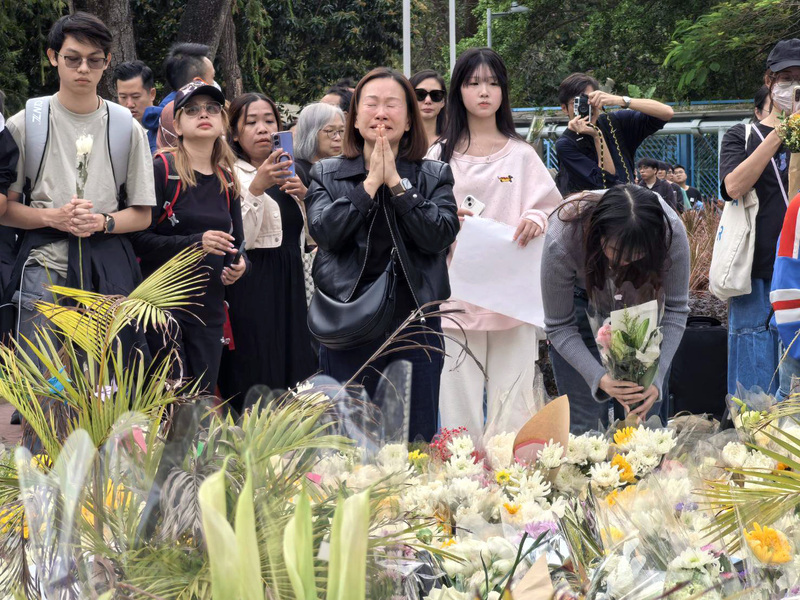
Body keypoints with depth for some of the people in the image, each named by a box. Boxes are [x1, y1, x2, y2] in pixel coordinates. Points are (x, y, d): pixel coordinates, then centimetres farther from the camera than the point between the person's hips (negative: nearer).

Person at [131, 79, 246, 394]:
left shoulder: (227, 180, 13)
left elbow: (237, 244, 23)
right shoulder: (161, 169, -6)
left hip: (210, 308, 6)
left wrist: (238, 266, 1)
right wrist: (195, 243, -23)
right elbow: (139, 239, -13)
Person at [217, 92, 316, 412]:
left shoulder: (286, 173, 16)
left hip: (289, 284, 7)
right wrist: (256, 189, -25)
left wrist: (305, 196, 1)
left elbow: (303, 235, 17)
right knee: (255, 384, -8)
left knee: (291, 375, 7)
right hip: (250, 286, -7)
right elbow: (238, 240, -17)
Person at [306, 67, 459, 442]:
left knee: (418, 440, 4)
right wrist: (370, 184, -9)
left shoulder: (434, 176, 8)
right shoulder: (327, 174, 8)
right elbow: (324, 231, -8)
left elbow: (441, 235, -8)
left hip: (415, 323, 0)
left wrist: (397, 184, -10)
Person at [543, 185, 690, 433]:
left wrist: (655, 379, -32)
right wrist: (600, 378, -39)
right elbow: (559, 328, -25)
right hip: (581, 298, -1)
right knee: (585, 423, -11)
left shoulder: (671, 231, -33)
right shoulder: (561, 242, -37)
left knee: (645, 413, -6)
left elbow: (675, 310, -21)